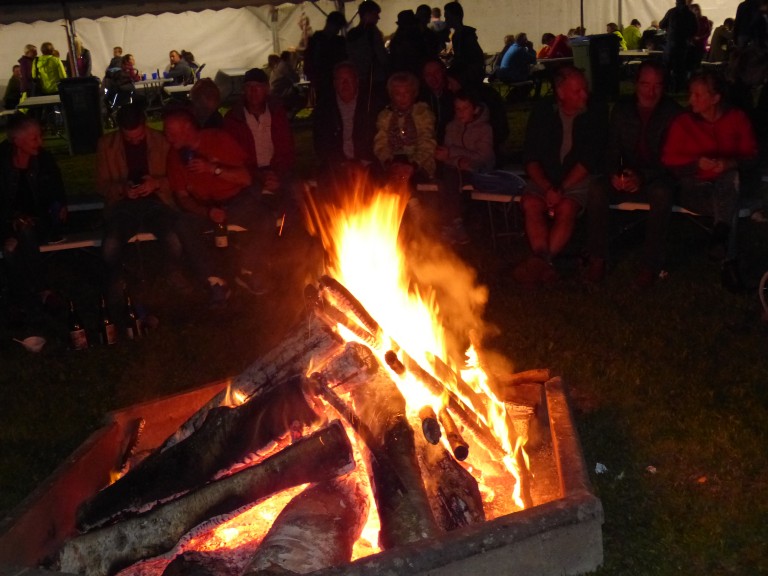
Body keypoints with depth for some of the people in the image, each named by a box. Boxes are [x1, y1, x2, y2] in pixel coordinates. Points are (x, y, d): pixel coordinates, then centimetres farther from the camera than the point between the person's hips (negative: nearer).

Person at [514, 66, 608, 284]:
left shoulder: (595, 112, -3)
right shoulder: (543, 111, 3)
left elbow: (589, 160, -7)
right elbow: (530, 156, 0)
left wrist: (561, 189, -15)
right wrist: (547, 188, -15)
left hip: (580, 177, -2)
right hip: (545, 177, 2)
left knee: (566, 208, -32)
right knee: (531, 203, -27)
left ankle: (540, 260, -32)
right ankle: (543, 262, -37)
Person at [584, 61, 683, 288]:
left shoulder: (673, 112, -7)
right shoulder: (622, 109, 4)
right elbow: (612, 150, 5)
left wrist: (643, 177, -27)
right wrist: (613, 174, -17)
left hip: (658, 178, -3)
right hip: (627, 177, 3)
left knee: (661, 193, -38)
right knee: (597, 188, -27)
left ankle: (650, 265, -27)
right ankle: (597, 259, -20)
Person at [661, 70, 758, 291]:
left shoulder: (737, 118, 3)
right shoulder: (682, 122, 0)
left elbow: (751, 155, 5)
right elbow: (669, 161, 2)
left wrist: (728, 163, -17)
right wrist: (697, 164, -16)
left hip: (727, 185, 2)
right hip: (694, 189, -1)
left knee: (731, 176, -36)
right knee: (731, 207, -33)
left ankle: (720, 232, -39)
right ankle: (728, 262, -35)